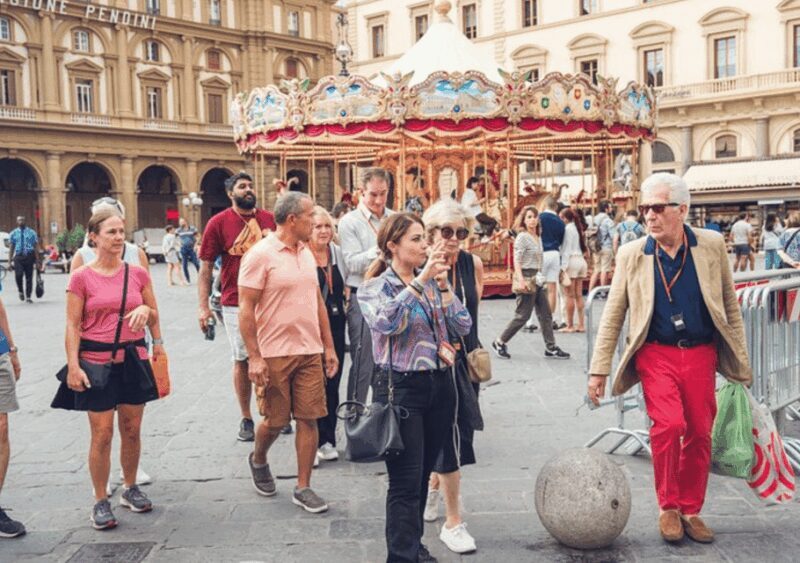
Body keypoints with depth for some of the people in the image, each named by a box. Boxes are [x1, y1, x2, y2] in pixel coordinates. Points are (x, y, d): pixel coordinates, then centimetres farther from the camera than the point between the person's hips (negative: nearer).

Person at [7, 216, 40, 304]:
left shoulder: (32, 233, 7)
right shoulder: (13, 234, 10)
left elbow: (36, 247, 6)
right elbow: (11, 248, 10)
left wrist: (37, 260, 0)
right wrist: (9, 262, 3)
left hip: (29, 256, 0)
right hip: (18, 257, 0)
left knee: (29, 277, 1)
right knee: (18, 275, -18)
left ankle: (28, 296, 13)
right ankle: (21, 291, 8)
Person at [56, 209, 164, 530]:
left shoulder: (138, 274, 4)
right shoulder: (81, 278, -4)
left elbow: (154, 316, 13)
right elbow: (73, 326, -4)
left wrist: (145, 310, -11)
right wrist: (73, 366, -10)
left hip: (133, 359, 3)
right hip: (96, 362, -3)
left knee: (132, 430, 11)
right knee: (101, 434, 0)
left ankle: (130, 488, 30)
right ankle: (100, 502, 14)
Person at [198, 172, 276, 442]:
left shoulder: (270, 219, 5)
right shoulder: (218, 222, -2)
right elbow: (206, 268, -1)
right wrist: (203, 306, -7)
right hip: (236, 305, -2)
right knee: (242, 360, 6)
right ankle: (246, 419, 18)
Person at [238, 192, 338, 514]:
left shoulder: (306, 253, 10)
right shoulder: (260, 255, -11)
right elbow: (246, 309, -12)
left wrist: (329, 346, 13)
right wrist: (254, 357, -16)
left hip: (310, 352, 6)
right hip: (274, 354, -5)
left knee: (309, 418, 3)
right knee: (275, 421, 7)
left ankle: (303, 488, 13)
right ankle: (258, 460, 38)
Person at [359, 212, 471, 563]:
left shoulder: (432, 284, 10)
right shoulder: (376, 287, -4)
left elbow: (463, 327, 1)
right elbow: (386, 321, -27)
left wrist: (443, 286, -8)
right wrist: (420, 279, -26)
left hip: (440, 385, 6)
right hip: (402, 388, -5)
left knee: (422, 475, 16)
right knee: (405, 482, -4)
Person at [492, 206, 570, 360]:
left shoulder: (538, 237, 14)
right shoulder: (522, 237, -10)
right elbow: (517, 261, -16)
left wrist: (540, 276, 15)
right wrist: (521, 280, -25)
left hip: (537, 278, 8)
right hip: (526, 277, -8)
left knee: (545, 314, 7)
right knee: (523, 315, -4)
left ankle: (550, 348, 13)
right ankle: (500, 343, 9)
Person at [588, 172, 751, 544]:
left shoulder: (712, 245, -2)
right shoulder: (632, 254, -3)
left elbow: (730, 307, 5)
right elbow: (612, 316, 0)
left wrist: (739, 360, 5)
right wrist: (598, 369, -3)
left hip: (701, 355, 2)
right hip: (656, 354, -1)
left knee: (699, 435, 6)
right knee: (668, 424, -18)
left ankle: (691, 510, 26)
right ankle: (668, 507, 3)